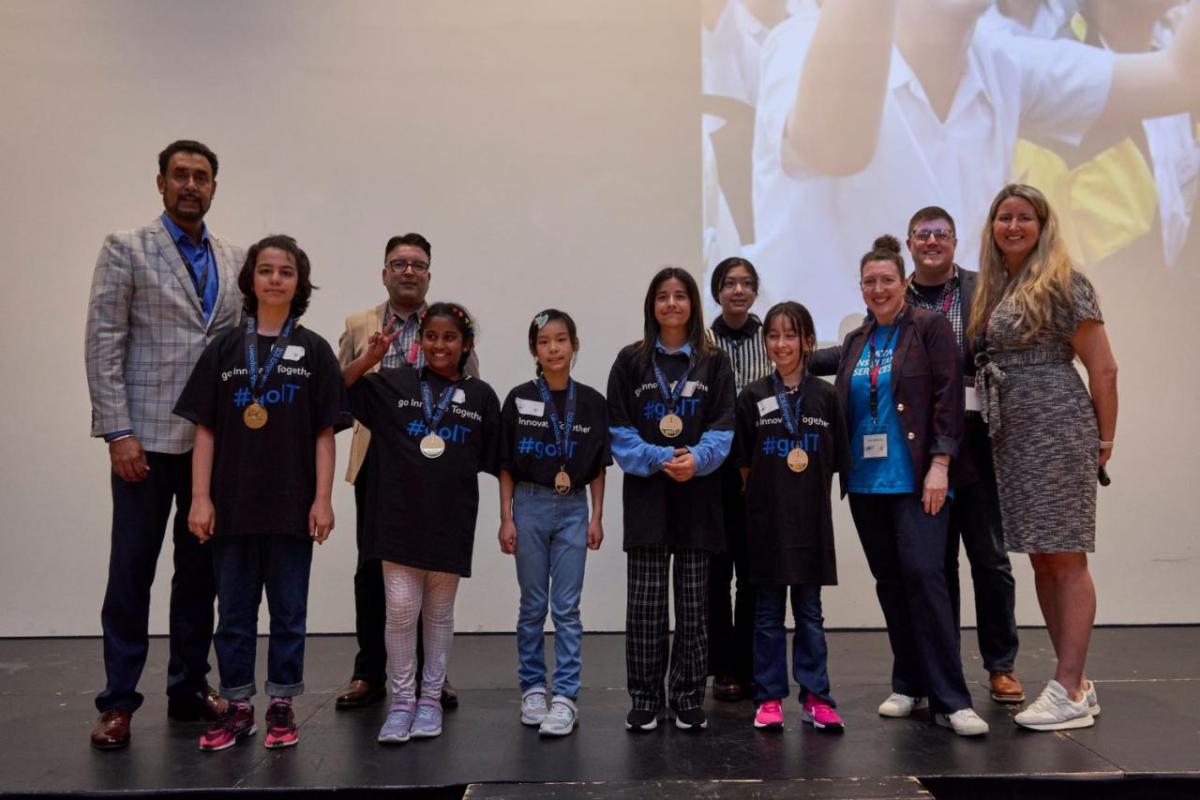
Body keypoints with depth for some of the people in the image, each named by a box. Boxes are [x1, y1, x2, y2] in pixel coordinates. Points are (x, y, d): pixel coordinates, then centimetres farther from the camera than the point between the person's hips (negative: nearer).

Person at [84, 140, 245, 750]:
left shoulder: (235, 260, 12)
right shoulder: (126, 250, 1)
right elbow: (103, 345, -5)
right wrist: (118, 433, -12)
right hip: (148, 439, -4)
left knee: (201, 568, 10)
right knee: (132, 570, 2)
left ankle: (189, 688, 23)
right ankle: (118, 702, 13)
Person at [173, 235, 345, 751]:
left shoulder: (313, 351, 2)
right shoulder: (224, 349, 5)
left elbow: (324, 434, 0)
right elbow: (205, 430, 3)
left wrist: (323, 500, -6)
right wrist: (200, 498, -4)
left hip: (292, 505, -1)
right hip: (233, 503, 1)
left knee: (288, 610, 8)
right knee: (234, 610, 10)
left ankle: (281, 705, 20)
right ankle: (237, 707, 22)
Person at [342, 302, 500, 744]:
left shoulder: (481, 396, 3)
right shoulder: (394, 383, 2)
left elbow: (495, 462, 6)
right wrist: (370, 357, -14)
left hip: (450, 520, 1)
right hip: (399, 516, -1)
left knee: (439, 612, 12)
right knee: (401, 607, -2)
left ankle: (430, 699, 25)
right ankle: (401, 700, 14)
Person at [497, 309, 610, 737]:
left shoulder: (591, 402, 2)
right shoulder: (519, 399, -1)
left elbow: (598, 467, 6)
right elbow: (506, 465, 2)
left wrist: (597, 517, 1)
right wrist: (506, 518, -3)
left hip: (573, 509, 0)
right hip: (530, 505, 0)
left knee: (567, 607, 2)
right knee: (532, 605, 9)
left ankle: (566, 697, 7)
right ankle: (532, 689, 22)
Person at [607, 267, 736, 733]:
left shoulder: (714, 363, 7)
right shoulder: (630, 361, 5)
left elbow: (723, 428, 1)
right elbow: (618, 430, 0)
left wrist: (697, 459, -17)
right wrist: (659, 459, -14)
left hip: (698, 495, 1)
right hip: (646, 495, -1)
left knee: (693, 601, 7)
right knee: (645, 602, 1)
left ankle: (689, 700, 18)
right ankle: (645, 700, 13)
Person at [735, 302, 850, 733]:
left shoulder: (825, 396, 2)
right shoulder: (753, 396, 0)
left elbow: (835, 462, 5)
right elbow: (743, 462, 3)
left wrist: (808, 496, 0)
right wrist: (763, 496, -1)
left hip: (811, 519, 1)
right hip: (767, 518, 0)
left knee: (810, 611, 9)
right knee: (769, 612, 8)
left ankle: (815, 697, 19)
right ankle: (769, 699, 16)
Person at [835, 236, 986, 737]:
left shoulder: (929, 327, 0)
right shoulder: (855, 342, 15)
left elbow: (949, 397, -7)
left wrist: (939, 464, -15)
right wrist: (839, 470, 11)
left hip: (915, 479, -5)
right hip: (866, 482, 5)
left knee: (923, 574, -12)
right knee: (889, 582, 9)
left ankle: (949, 699, -6)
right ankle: (909, 686, 20)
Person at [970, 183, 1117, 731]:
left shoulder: (1061, 284, -5)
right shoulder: (993, 290, 15)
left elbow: (1103, 368, -5)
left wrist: (1104, 441, -4)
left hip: (1058, 430, -7)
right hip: (1011, 438, 7)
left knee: (1065, 559, -4)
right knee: (1041, 561, 10)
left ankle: (1070, 693, 1)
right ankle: (1074, 681, 20)